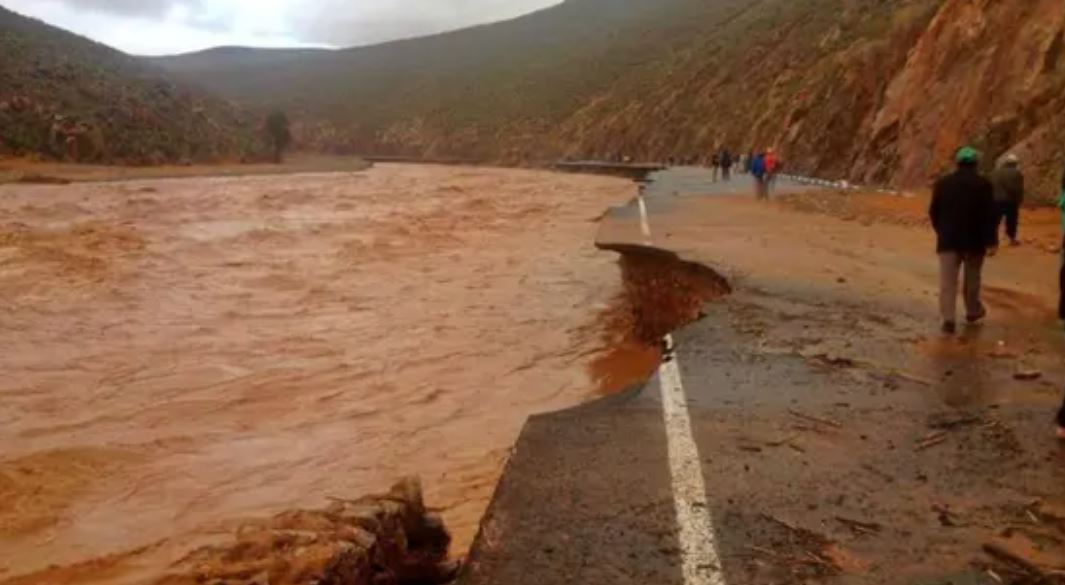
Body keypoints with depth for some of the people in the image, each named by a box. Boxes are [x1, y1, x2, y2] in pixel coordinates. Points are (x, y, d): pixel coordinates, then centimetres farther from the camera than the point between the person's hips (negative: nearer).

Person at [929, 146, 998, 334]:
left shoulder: (943, 183, 3)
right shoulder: (983, 184, -5)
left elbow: (933, 212, 8)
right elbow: (990, 216, -10)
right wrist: (992, 242, -9)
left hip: (948, 240, 1)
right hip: (974, 240, -1)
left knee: (948, 281, -2)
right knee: (972, 279, 16)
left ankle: (948, 319, -11)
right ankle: (973, 312, 32)